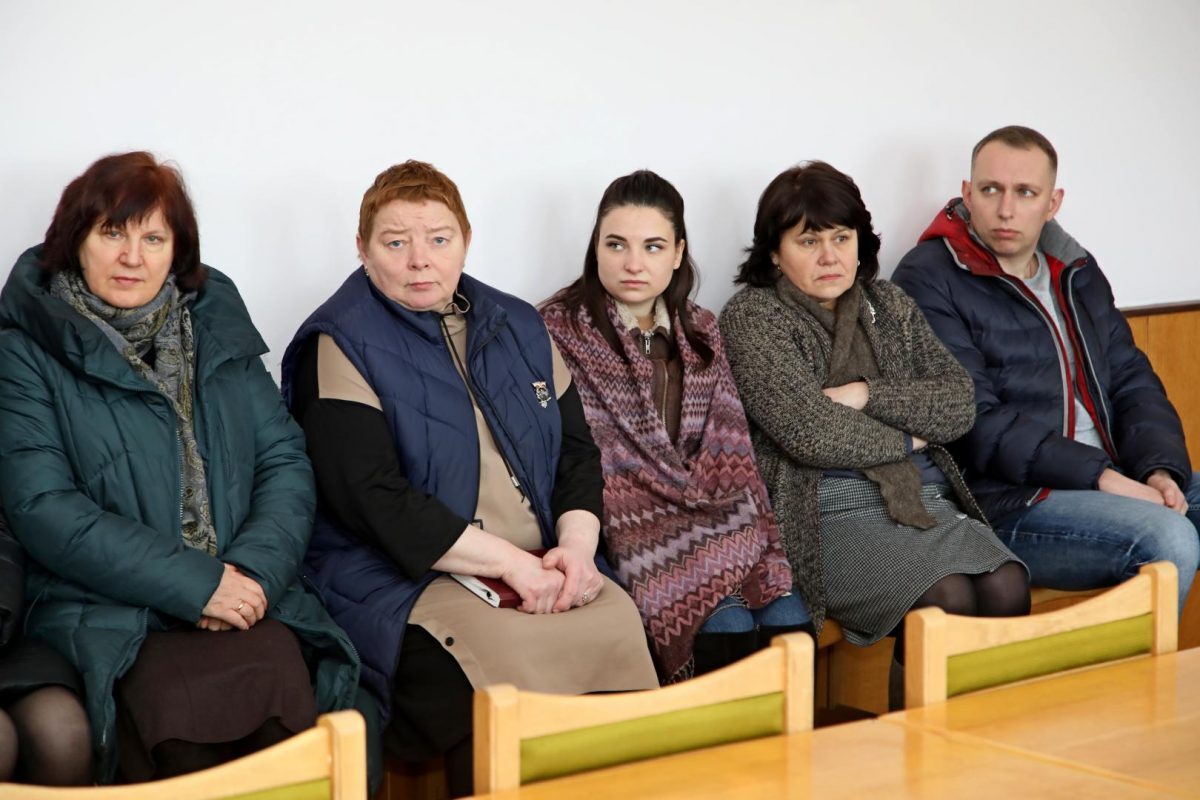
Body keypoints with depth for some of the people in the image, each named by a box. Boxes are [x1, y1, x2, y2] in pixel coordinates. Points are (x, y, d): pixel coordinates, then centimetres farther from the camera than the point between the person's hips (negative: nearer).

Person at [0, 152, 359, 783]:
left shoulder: (218, 330, 18)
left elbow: (285, 459, 13)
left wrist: (255, 568, -8)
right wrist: (194, 583, -13)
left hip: (243, 597, 3)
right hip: (102, 609, -3)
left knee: (281, 685, -30)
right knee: (179, 707, -33)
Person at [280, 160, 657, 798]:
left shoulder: (519, 327, 19)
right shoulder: (343, 345, 0)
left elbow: (577, 452, 20)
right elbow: (374, 500, -11)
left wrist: (577, 547, -2)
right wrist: (513, 563, -14)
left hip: (542, 572, 5)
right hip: (403, 581, -5)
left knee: (622, 629, -26)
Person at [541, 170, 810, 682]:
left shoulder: (699, 330, 16)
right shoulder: (559, 331, -2)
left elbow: (729, 453, 13)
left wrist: (756, 539, -2)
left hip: (715, 520, 5)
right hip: (630, 529, -5)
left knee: (787, 619, -19)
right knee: (726, 623, -27)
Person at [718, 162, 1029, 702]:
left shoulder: (890, 306, 19)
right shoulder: (752, 317, 1)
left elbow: (959, 404, 7)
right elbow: (810, 431, -12)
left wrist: (867, 394, -6)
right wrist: (904, 439, 2)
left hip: (927, 500, 5)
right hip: (829, 515, -5)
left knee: (1006, 587, -23)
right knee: (947, 597, -29)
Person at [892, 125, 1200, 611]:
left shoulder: (1078, 273, 17)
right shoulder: (929, 281, -6)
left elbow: (1132, 381, 16)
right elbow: (975, 425, -14)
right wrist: (1101, 477, -18)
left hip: (1112, 476, 8)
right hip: (1004, 499, -8)